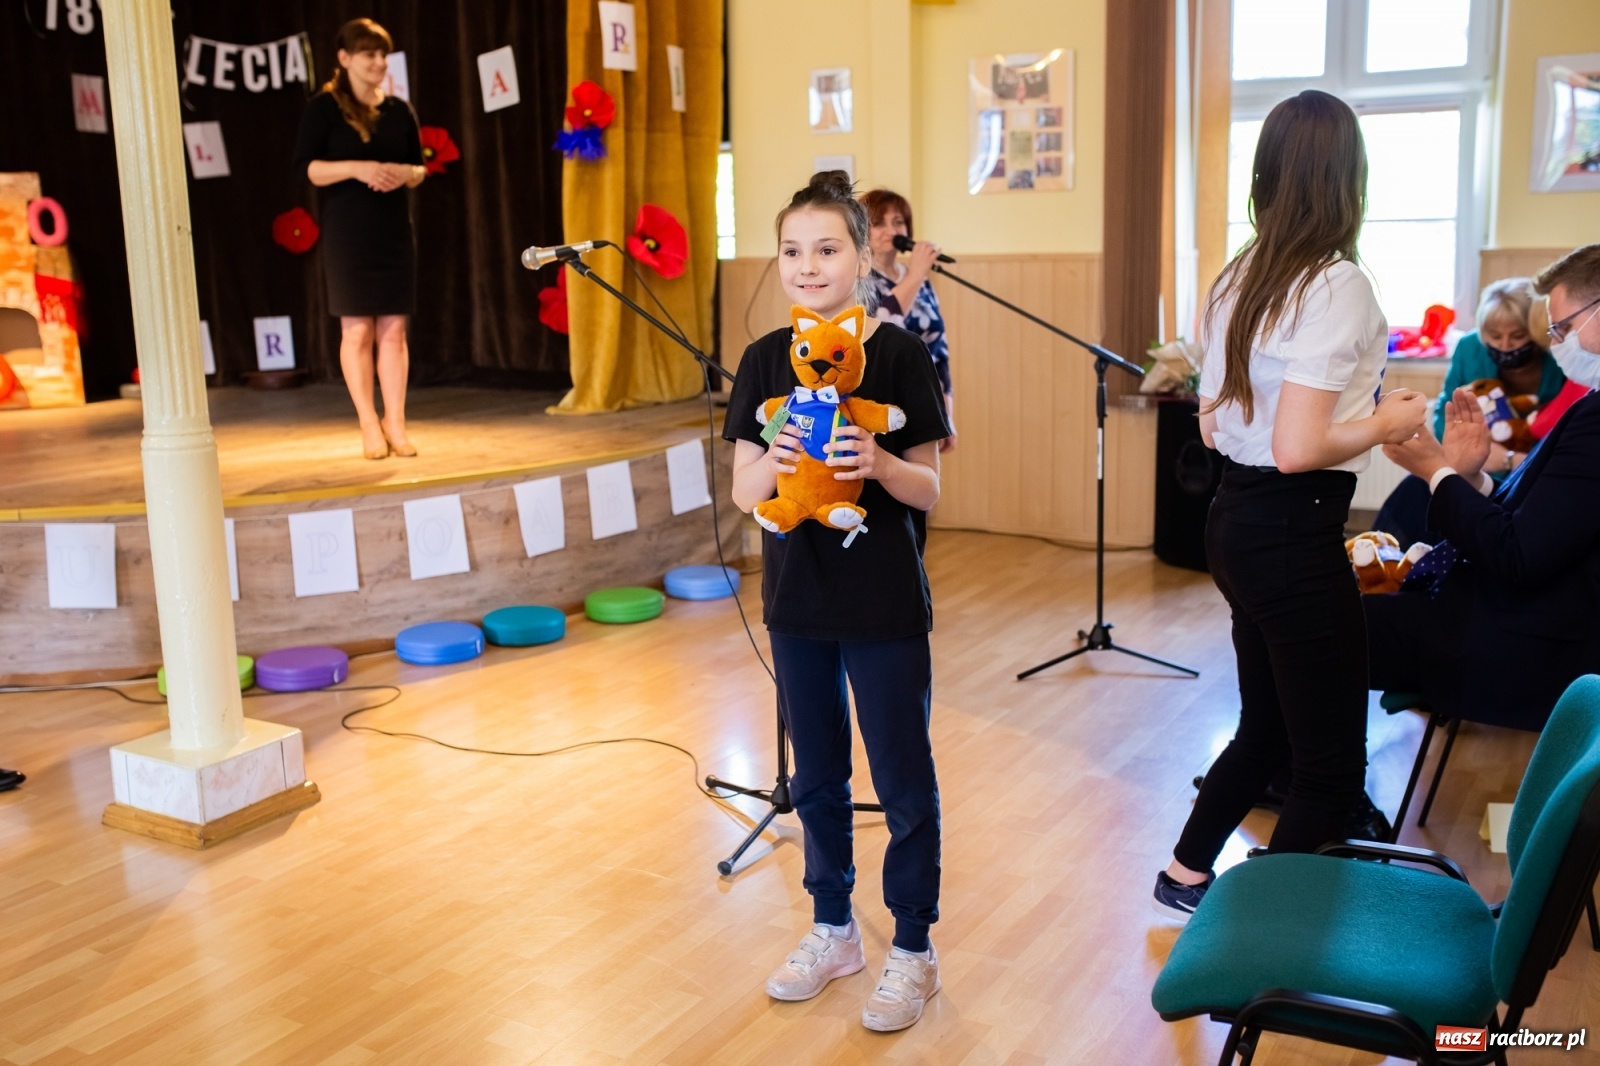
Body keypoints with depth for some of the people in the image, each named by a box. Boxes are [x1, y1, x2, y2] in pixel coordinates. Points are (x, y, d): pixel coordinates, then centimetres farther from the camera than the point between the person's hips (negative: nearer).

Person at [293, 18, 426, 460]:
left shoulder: (399, 110, 11)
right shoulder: (323, 108, -1)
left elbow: (419, 168, 14)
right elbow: (305, 168, -7)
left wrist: (404, 173, -8)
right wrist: (357, 168, -19)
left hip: (394, 229, 4)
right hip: (347, 231, -3)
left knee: (394, 329, 2)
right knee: (357, 329, -1)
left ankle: (395, 423, 8)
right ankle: (369, 425, 8)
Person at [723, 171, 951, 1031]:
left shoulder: (900, 354, -8)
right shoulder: (765, 361, 1)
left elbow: (929, 489, -8)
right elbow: (743, 492, -1)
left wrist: (878, 463, -28)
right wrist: (775, 460, -23)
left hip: (885, 605, -3)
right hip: (797, 602, 4)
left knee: (903, 782, 6)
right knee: (816, 777, 16)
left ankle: (913, 948, 24)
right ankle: (833, 930, 35)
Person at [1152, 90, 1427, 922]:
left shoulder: (1237, 280, 8)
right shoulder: (1338, 286, -17)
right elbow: (1298, 448, -24)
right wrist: (1387, 422, -7)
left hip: (1236, 521, 9)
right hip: (1294, 535, -9)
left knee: (1265, 726, 24)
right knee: (1331, 767, 4)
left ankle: (1186, 878, 37)